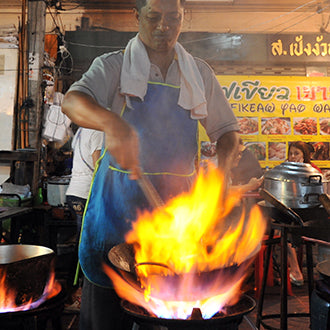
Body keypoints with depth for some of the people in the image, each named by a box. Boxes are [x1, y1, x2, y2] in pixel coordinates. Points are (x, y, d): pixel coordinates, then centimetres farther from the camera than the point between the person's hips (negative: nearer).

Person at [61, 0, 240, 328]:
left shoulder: (200, 73, 11)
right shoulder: (113, 65, 1)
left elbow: (226, 129, 14)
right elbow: (72, 101, -17)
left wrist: (223, 168, -6)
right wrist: (112, 123, -38)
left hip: (178, 203, 3)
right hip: (119, 201, -2)